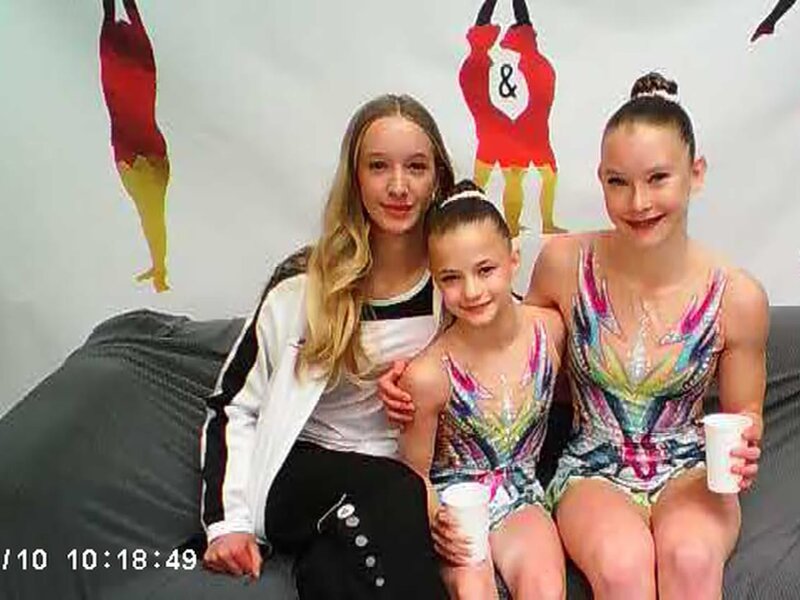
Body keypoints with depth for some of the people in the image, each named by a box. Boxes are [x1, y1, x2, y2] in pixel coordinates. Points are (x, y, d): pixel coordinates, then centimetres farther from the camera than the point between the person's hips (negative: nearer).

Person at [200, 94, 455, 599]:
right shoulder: (304, 285, -1)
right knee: (394, 497, -33)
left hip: (412, 478, 0)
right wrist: (229, 521, -7)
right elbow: (233, 406, 4)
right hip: (309, 468, 0)